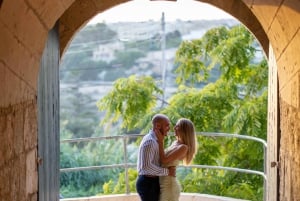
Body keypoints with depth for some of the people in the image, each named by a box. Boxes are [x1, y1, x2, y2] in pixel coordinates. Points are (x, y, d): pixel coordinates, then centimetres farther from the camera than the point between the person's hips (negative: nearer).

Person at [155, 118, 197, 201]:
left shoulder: (183, 147, -16)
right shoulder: (175, 142, 12)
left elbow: (164, 160, -18)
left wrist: (160, 141, -13)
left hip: (169, 184, -9)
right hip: (165, 183, 9)